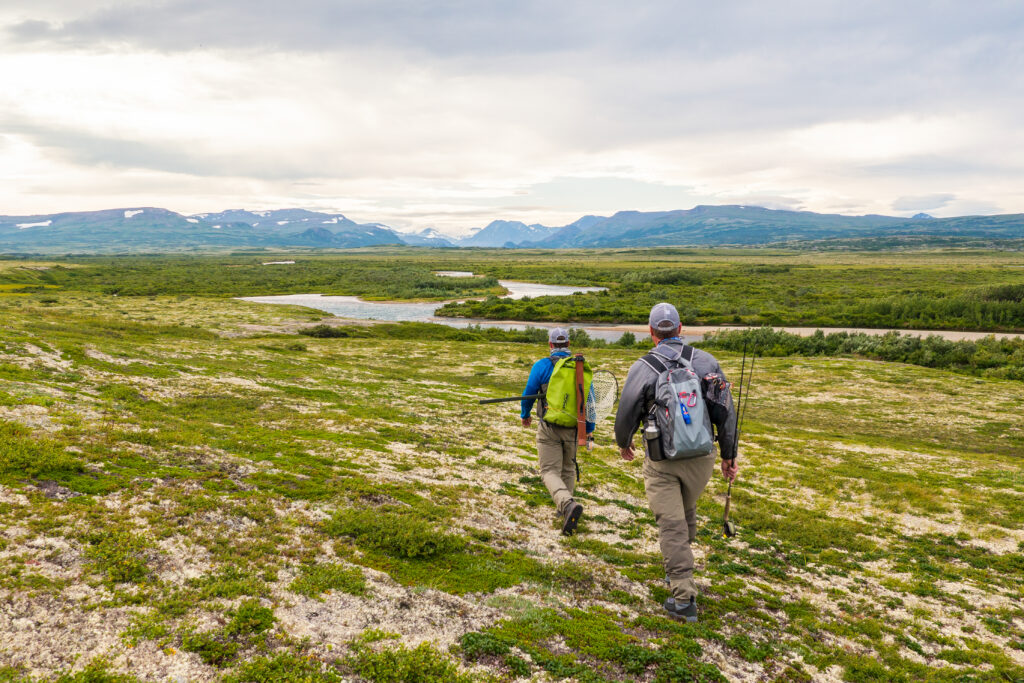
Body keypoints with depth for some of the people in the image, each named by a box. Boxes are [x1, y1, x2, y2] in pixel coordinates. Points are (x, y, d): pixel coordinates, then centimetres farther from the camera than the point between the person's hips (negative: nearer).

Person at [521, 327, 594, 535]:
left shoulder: (542, 366, -8)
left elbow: (528, 394, 1)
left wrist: (525, 415, 20)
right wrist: (589, 428, 11)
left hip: (549, 428, -4)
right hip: (574, 428, 4)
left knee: (550, 472, -1)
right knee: (568, 469, 21)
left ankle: (568, 504, -26)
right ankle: (564, 509, 27)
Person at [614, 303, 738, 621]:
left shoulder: (642, 368, -11)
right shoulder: (707, 361, -4)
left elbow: (626, 415, -3)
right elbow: (726, 412, -2)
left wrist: (624, 443, 18)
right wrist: (729, 455, 8)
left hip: (662, 463, -3)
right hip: (701, 457, 3)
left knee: (671, 525, 0)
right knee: (686, 513, 24)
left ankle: (684, 597, -2)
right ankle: (677, 570, 41)